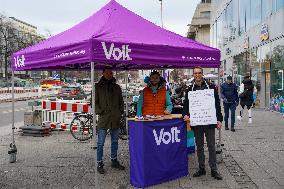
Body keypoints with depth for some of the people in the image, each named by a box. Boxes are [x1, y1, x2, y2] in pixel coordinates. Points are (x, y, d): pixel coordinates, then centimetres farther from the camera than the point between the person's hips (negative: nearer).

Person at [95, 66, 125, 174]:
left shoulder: (116, 87, 14)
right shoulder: (98, 87, 3)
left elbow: (121, 101, 20)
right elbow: (94, 101, 0)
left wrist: (121, 111, 7)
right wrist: (100, 112, -10)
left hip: (115, 119, 4)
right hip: (103, 118, -4)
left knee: (115, 141, 13)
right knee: (101, 142, -1)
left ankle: (114, 160, 27)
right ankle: (100, 163, 9)